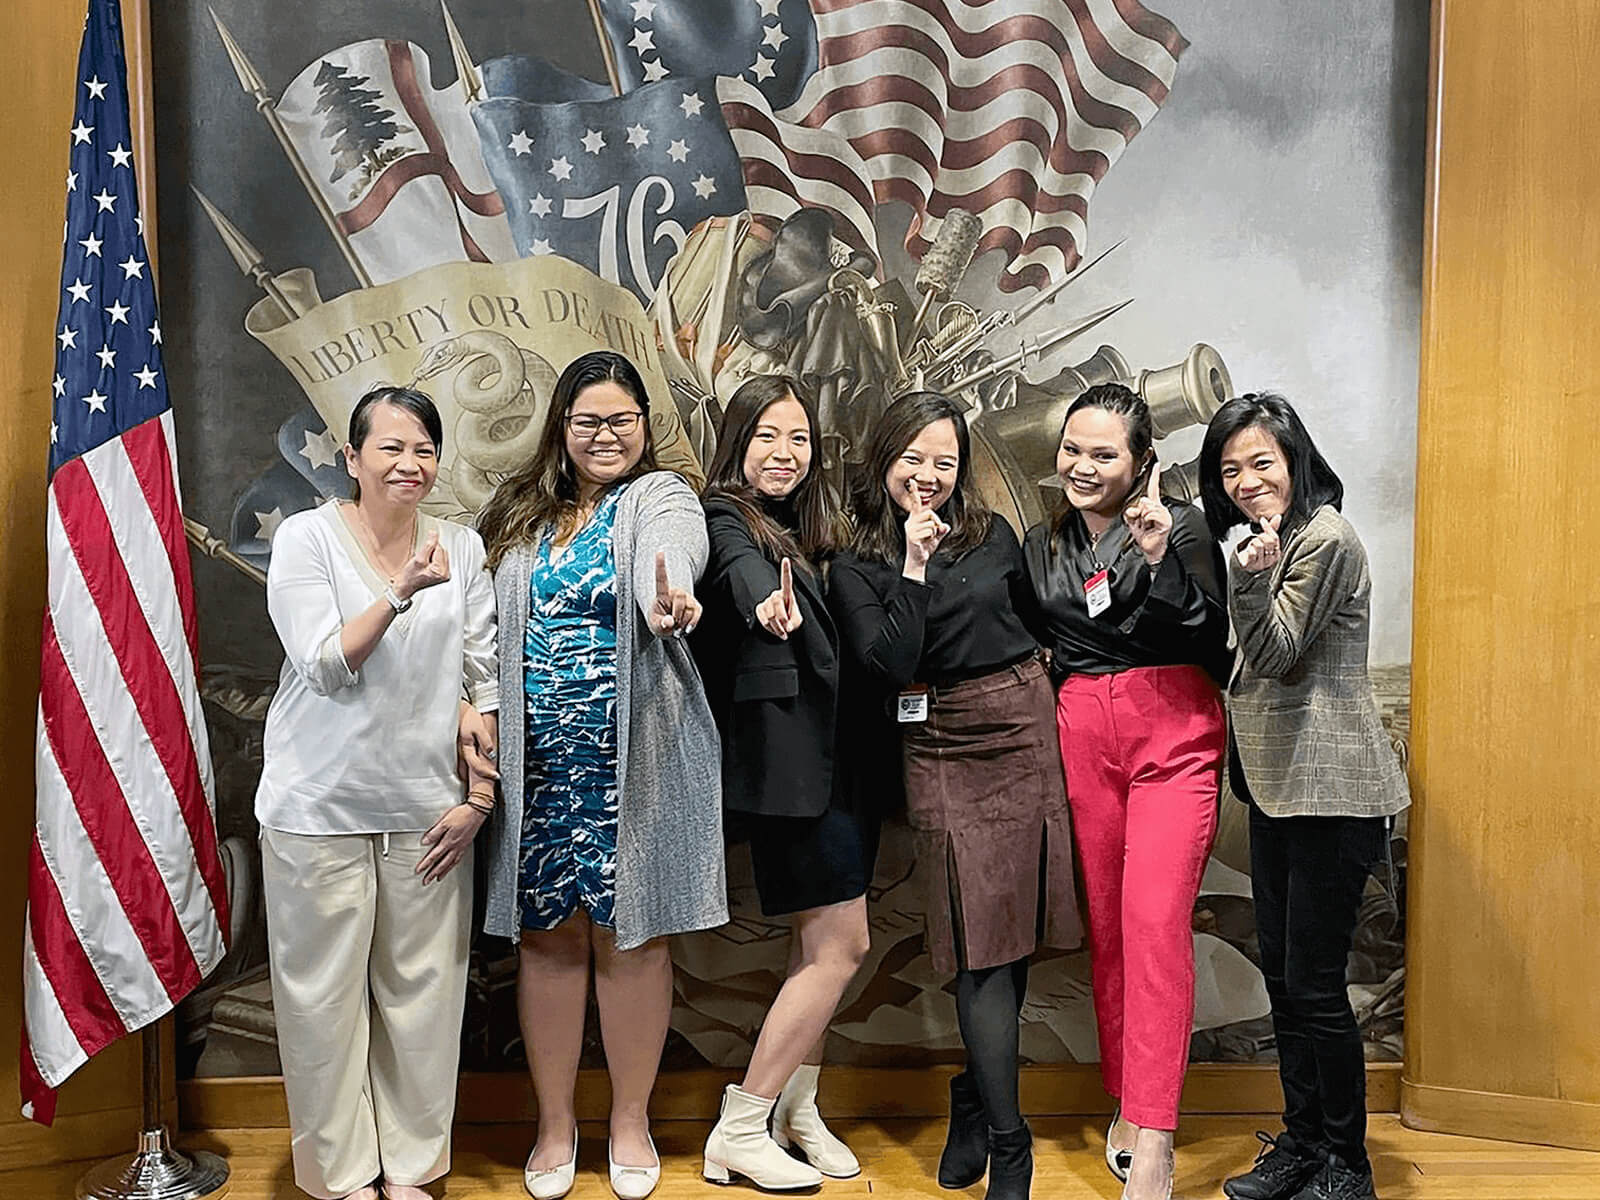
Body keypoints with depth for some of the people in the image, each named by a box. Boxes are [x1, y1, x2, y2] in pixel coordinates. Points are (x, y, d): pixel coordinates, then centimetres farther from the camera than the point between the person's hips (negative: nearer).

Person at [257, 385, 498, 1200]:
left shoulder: (461, 546, 5)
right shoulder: (307, 537, -3)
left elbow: (484, 679, 5)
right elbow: (324, 668, -12)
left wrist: (479, 796, 0)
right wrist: (400, 592, -25)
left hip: (428, 810, 3)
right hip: (321, 806, -2)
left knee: (423, 989, 9)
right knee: (326, 992, 7)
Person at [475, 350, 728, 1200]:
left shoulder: (660, 500, -2)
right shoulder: (520, 512, 12)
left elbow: (669, 558, -26)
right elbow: (488, 625, 12)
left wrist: (670, 602, -49)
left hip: (631, 760, -3)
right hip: (538, 763, 4)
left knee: (630, 933, 6)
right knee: (548, 934, 10)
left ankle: (631, 1120, 27)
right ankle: (555, 1121, 29)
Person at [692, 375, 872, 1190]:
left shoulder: (811, 529, 16)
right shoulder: (728, 520, -8)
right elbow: (739, 568, -34)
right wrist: (766, 600, -54)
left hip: (833, 757, 8)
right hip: (785, 763, -8)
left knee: (818, 945, 14)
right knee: (840, 947, -6)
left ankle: (798, 1108, 30)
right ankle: (738, 1132, 6)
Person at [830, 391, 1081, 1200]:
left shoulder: (992, 535, 8)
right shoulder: (857, 567, -1)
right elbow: (888, 665, -14)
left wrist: (1029, 677, 5)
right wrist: (915, 565, -14)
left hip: (1026, 732, 3)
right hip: (945, 752, -3)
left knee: (1015, 931, 8)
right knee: (983, 940, -6)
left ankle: (976, 1096, 29)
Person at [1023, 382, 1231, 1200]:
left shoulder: (1179, 525, -1)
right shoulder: (1041, 547, 13)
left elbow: (1215, 642, -10)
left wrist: (1159, 561, -19)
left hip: (1174, 732, -4)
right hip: (1083, 736, 4)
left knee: (1156, 919, -13)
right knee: (1104, 920, 7)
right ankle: (1125, 1103, 22)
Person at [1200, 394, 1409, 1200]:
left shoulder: (1325, 539, -14)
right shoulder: (1268, 538, 14)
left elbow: (1274, 655, -15)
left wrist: (1252, 576, -31)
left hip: (1330, 791, -9)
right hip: (1276, 784, 9)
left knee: (1314, 982, -2)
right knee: (1281, 973, 14)